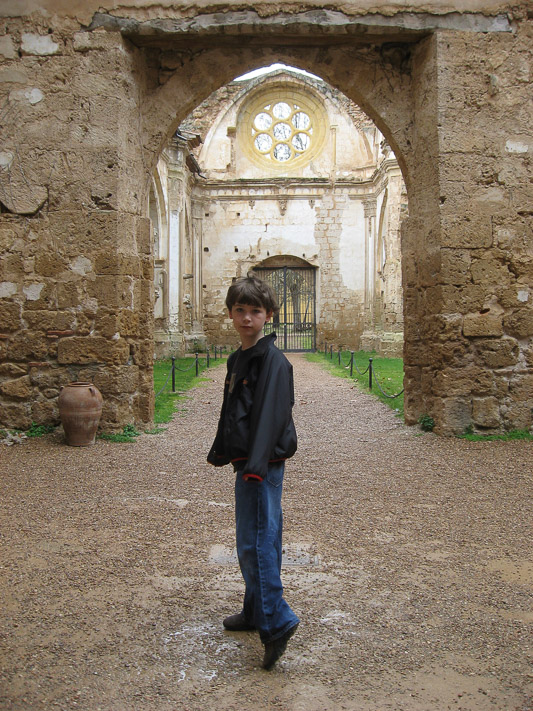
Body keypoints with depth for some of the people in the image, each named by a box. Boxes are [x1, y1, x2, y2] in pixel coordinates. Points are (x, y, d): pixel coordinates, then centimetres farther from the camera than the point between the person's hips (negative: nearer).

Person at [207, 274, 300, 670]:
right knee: (254, 540, 17)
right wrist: (220, 452, 32)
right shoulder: (238, 359, 15)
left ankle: (277, 622, -4)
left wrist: (255, 464, -33)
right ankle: (256, 612, 29)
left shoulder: (272, 359, -14)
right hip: (246, 464, 10)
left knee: (255, 543, -11)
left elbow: (270, 415, -24)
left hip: (263, 466, -10)